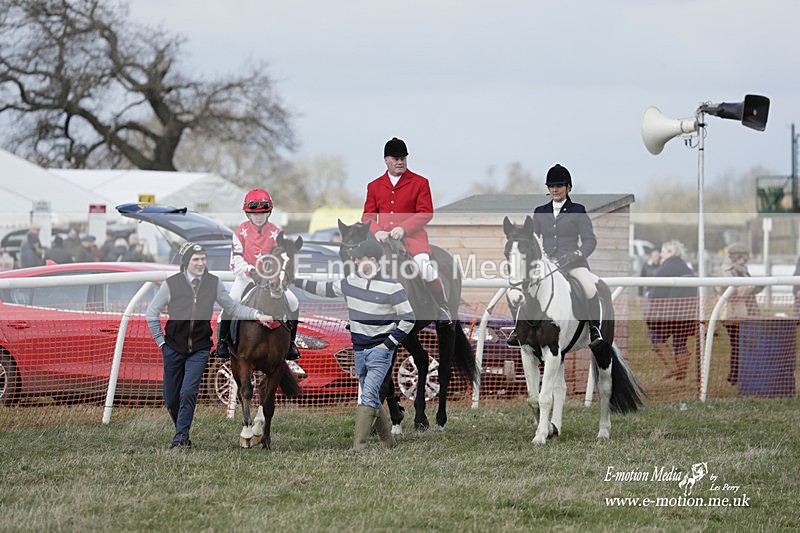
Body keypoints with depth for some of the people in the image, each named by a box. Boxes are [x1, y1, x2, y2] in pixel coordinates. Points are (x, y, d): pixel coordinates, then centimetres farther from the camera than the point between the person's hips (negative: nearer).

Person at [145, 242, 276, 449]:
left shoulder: (213, 283, -1)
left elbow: (232, 307, 5)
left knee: (189, 392, -14)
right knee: (171, 398, 4)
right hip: (174, 348, 0)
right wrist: (160, 341, 0)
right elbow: (151, 313, 2)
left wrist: (256, 315, -9)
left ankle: (181, 437, -6)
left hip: (200, 349, 0)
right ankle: (181, 432, 26)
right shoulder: (171, 284, -7)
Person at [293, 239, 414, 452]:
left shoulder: (391, 287, -10)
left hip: (379, 351, -7)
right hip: (359, 351, 7)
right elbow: (326, 289, 21)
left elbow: (408, 319, -8)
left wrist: (389, 344, -11)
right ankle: (389, 443, 23)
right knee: (371, 398, 11)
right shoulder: (351, 281, 7)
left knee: (368, 397, -17)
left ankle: (358, 447, -22)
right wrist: (296, 281, 18)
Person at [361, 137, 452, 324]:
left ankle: (443, 311, -13)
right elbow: (367, 216, 12)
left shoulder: (419, 182, 7)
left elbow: (426, 213, -2)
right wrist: (377, 231, -10)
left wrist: (403, 228, -15)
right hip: (383, 237, 3)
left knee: (424, 263, -31)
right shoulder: (374, 186, 16)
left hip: (412, 236, -3)